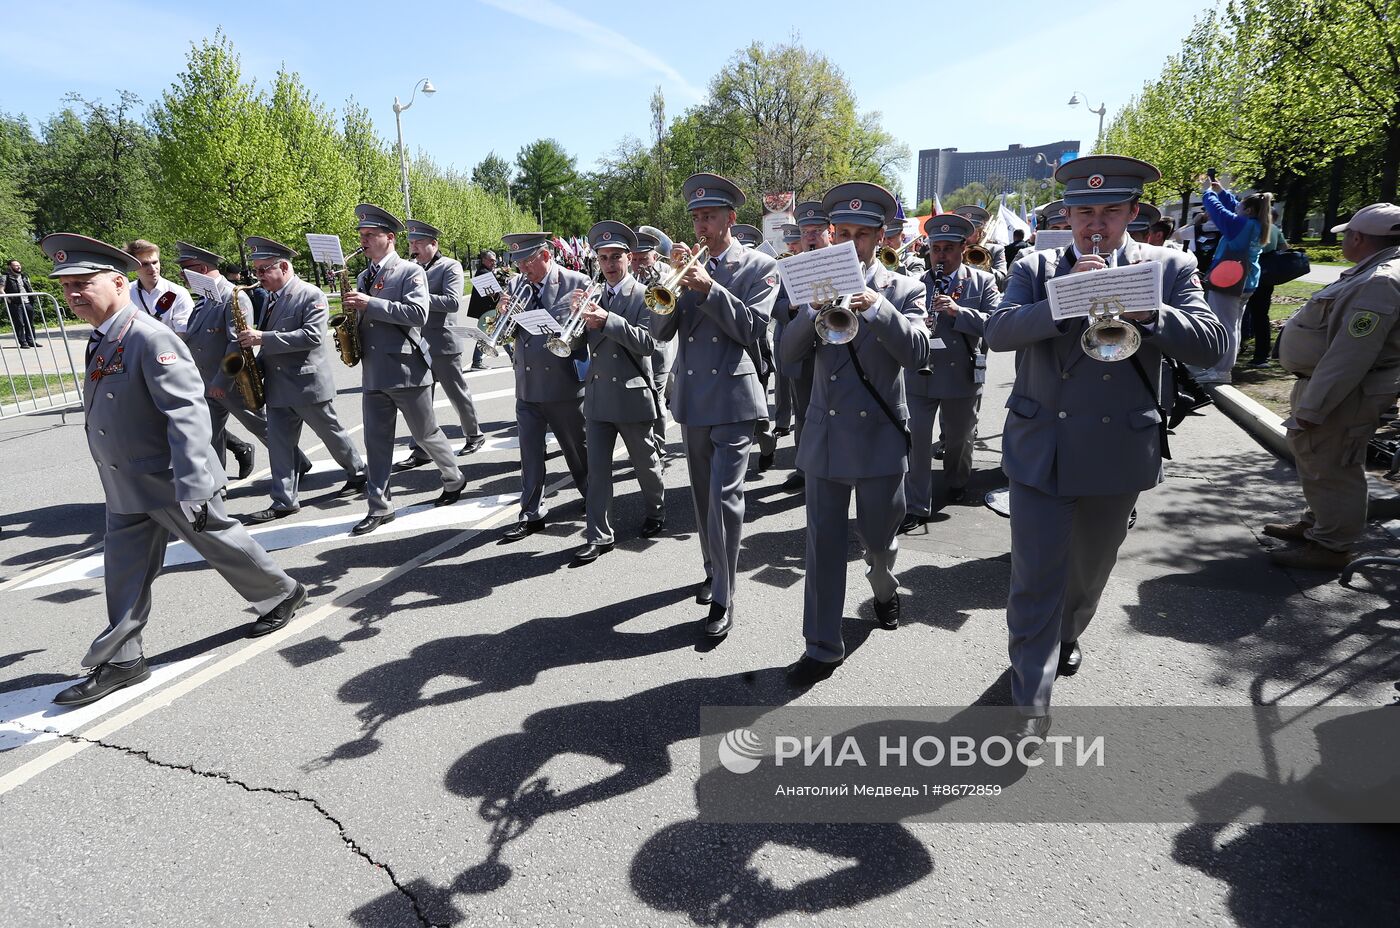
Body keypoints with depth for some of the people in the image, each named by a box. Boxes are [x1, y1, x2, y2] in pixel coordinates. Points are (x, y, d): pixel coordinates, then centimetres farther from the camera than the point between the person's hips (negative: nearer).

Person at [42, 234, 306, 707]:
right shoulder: (101, 340, 7)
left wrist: (191, 489, -31)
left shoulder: (150, 338, -22)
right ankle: (120, 660, 24)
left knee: (221, 544, 10)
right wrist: (119, 477, 23)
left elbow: (187, 413, -27)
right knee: (123, 573, 12)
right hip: (126, 490, 8)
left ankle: (281, 595, 32)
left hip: (172, 484, -8)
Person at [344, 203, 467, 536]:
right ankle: (380, 507, 11)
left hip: (406, 370, -6)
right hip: (373, 372, 6)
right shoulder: (364, 277, 16)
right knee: (376, 440, 5)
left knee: (426, 433, 5)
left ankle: (455, 480, 28)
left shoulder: (410, 272, -5)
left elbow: (418, 313, -20)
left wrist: (370, 304, -21)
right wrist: (352, 313, 2)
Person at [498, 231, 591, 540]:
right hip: (527, 385, 4)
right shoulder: (517, 286, 8)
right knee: (530, 452, 9)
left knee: (577, 449, 11)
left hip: (564, 385, -4)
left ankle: (595, 500, 32)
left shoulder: (576, 283, -6)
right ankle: (531, 513, 19)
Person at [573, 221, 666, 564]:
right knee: (597, 467, 4)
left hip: (631, 394, -4)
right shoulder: (593, 294, 9)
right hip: (597, 394, 4)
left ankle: (655, 512, 36)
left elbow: (647, 343, -18)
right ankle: (598, 536, 10)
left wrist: (607, 320, -27)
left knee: (645, 461, 13)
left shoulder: (643, 295, -6)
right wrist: (579, 314, -11)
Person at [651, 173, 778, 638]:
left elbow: (752, 328, -12)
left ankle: (723, 599, -2)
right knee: (703, 495, 15)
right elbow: (660, 330, 4)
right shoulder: (690, 266, 12)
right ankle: (714, 569, 33)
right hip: (692, 398, 5)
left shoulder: (759, 266, 0)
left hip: (733, 397, -5)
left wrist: (710, 289, -19)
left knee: (725, 496, -11)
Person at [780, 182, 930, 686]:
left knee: (879, 536, 12)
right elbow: (789, 352, -2)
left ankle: (884, 587, 47)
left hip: (880, 437, -1)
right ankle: (822, 646, 14)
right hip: (825, 436, 1)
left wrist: (876, 306, -26)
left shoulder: (904, 289, 2)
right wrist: (816, 309, -19)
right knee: (823, 544, 3)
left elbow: (917, 352, -13)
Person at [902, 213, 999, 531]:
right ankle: (916, 506, 4)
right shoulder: (915, 284, 4)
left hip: (963, 376, 0)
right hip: (919, 374, 0)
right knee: (916, 438, -5)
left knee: (959, 438, 17)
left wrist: (959, 311, -23)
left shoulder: (982, 282, 1)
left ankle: (957, 482, 45)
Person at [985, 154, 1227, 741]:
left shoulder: (1168, 269, 2)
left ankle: (1067, 634, 50)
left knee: (1090, 569, 20)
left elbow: (1210, 344, -9)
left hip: (1118, 453, 2)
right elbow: (998, 332, -13)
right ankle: (1033, 703, 9)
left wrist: (1143, 311, -25)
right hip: (1040, 449, -1)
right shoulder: (1036, 269, 2)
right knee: (1035, 578, -2)